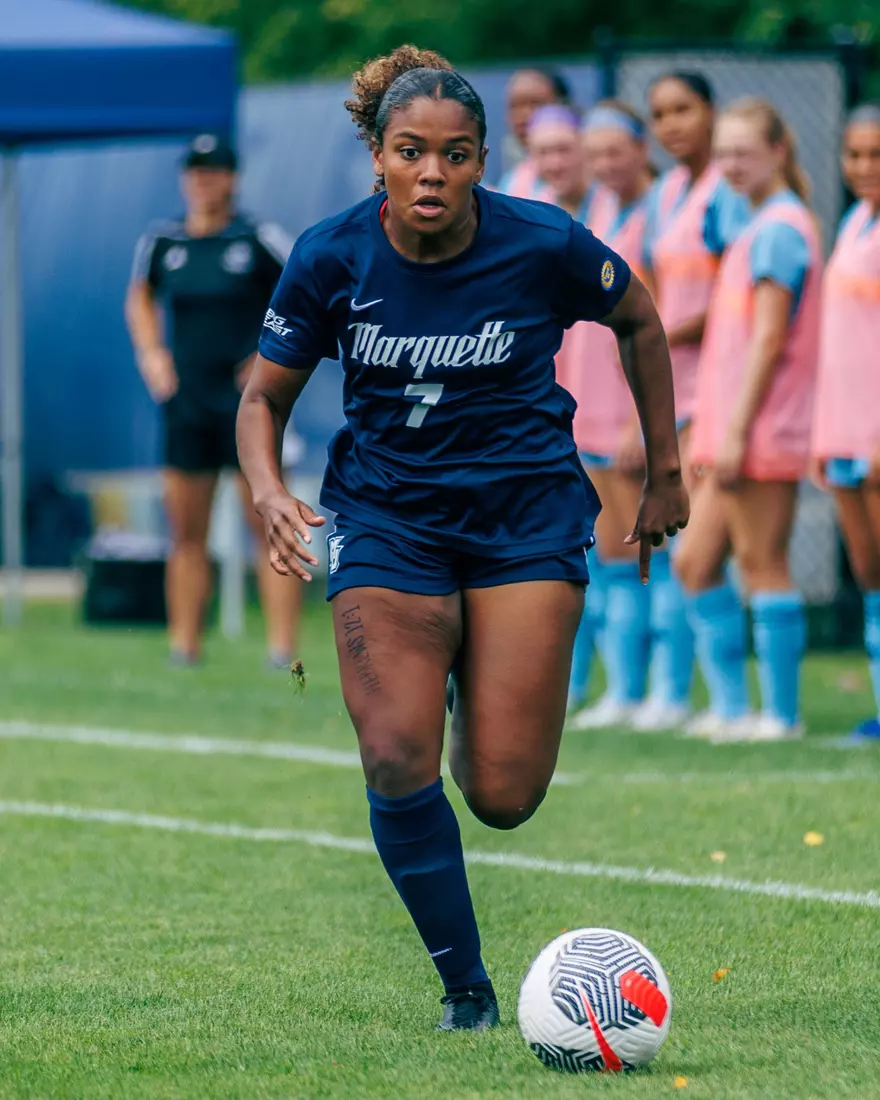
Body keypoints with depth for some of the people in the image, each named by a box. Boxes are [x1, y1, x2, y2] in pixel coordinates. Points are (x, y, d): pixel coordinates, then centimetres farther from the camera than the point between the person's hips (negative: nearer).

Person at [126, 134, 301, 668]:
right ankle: (185, 643, 12)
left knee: (269, 526, -7)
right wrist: (151, 353, 10)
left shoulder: (260, 241, -6)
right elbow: (141, 296, 25)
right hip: (185, 401, 4)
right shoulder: (161, 242, 7)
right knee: (186, 531, 7)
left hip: (248, 399, -4)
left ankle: (283, 646, -9)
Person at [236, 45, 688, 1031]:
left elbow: (639, 322, 7)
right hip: (386, 513, 1)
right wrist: (270, 495, -18)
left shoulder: (544, 245, -14)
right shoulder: (329, 258, -11)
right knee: (398, 765, -18)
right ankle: (466, 991, 1)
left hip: (526, 509, -1)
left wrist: (664, 472, 10)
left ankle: (479, 674, 30)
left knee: (502, 798, -8)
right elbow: (265, 398, 2)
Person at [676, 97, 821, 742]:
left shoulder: (778, 229, -12)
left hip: (764, 428, -10)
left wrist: (737, 429, -19)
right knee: (695, 563, 9)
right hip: (729, 430, 10)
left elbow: (768, 339, -17)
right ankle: (732, 707, 12)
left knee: (761, 563, -5)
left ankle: (781, 713, -1)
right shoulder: (764, 226, 18)